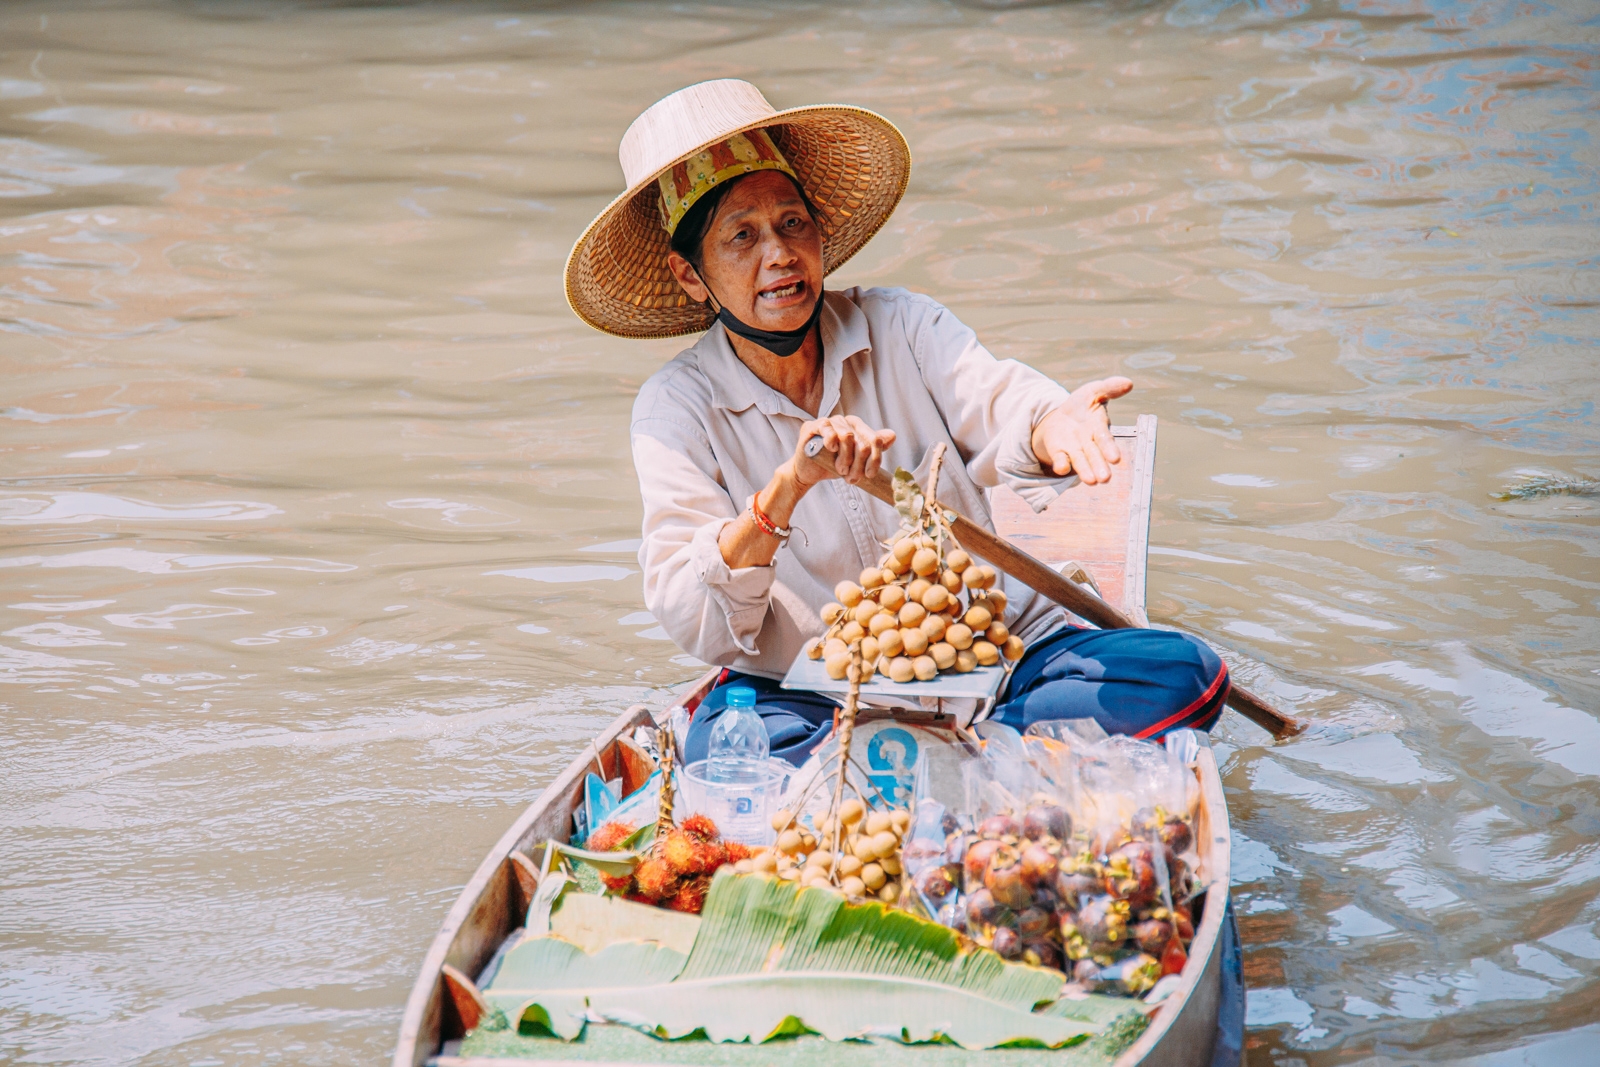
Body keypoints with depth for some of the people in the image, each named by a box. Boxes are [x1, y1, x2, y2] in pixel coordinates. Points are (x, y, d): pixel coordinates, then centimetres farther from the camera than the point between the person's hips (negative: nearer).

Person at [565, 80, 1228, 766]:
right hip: (811, 696, -2)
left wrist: (1051, 426, -44)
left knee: (1179, 672, -20)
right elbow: (693, 624, -15)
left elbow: (995, 403, -19)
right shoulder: (676, 409, -3)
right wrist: (786, 490, -33)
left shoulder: (900, 326, 2)